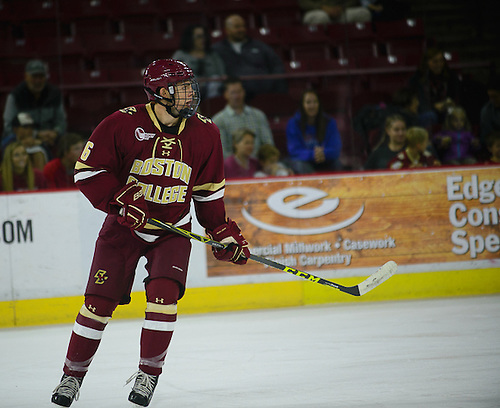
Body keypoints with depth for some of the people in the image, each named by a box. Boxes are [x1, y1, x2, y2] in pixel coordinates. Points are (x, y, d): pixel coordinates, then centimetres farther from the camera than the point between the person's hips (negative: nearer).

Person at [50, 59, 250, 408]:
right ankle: (73, 375, 14)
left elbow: (209, 190, 9)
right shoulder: (123, 124, -15)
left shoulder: (204, 133, -3)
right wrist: (120, 200, -21)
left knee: (164, 293, -18)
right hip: (124, 225, -2)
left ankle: (149, 373, -3)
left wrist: (225, 233, 5)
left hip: (173, 230, 2)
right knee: (100, 300, -4)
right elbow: (87, 171, -11)